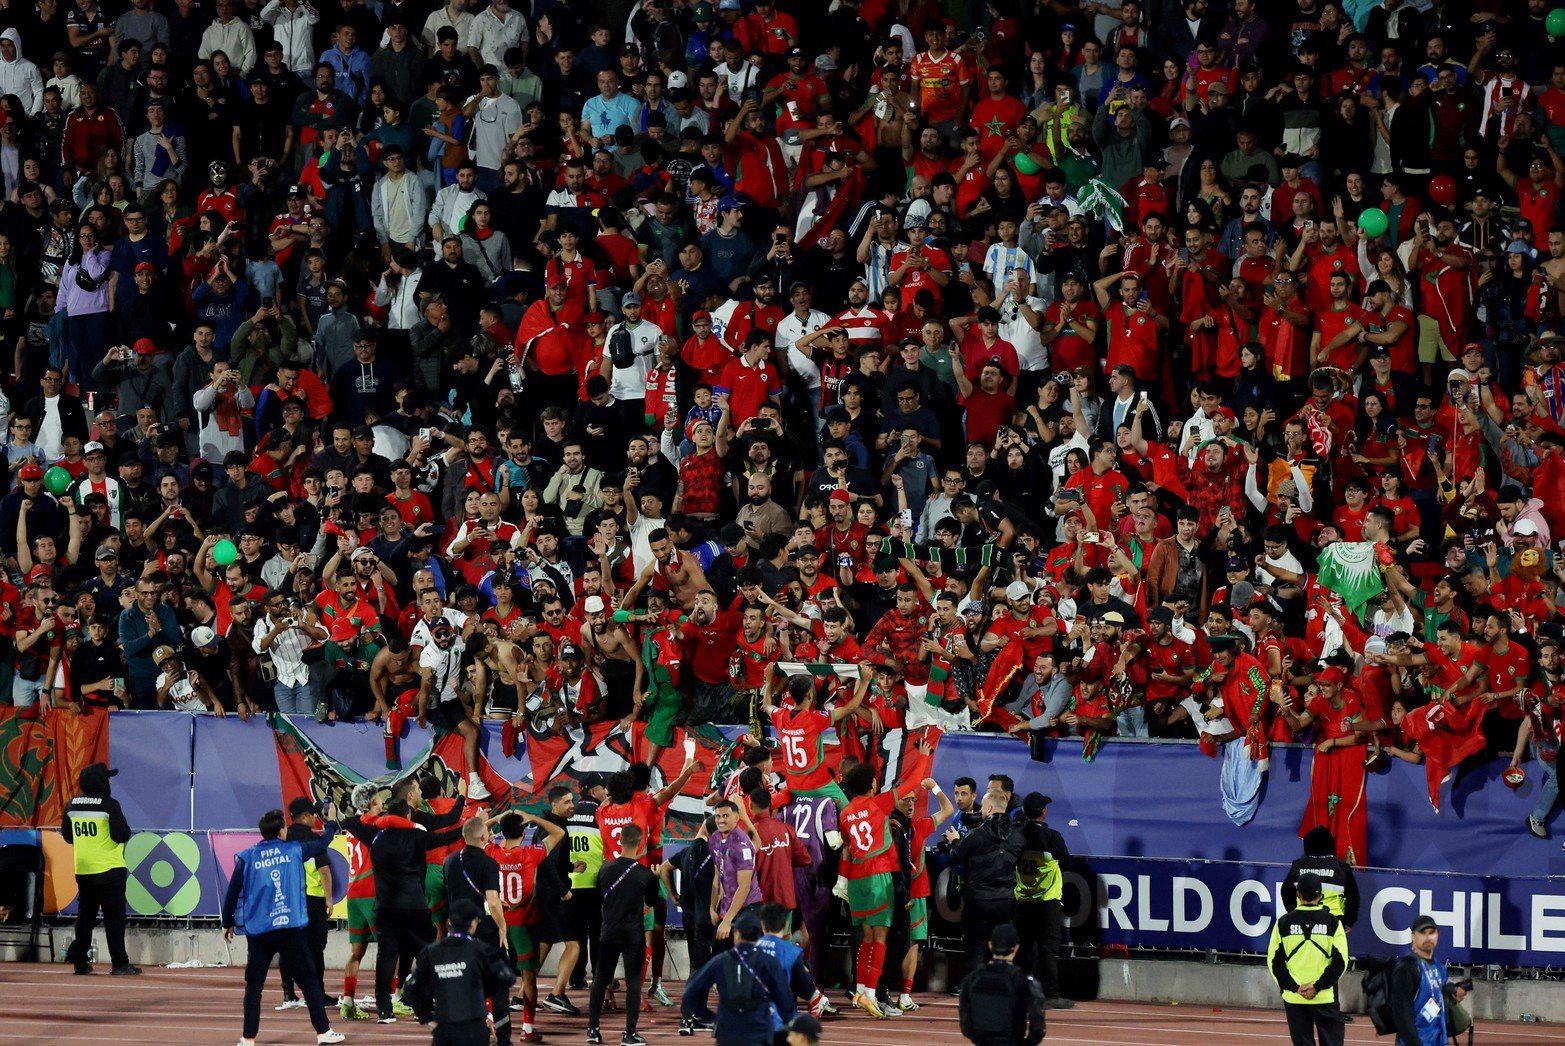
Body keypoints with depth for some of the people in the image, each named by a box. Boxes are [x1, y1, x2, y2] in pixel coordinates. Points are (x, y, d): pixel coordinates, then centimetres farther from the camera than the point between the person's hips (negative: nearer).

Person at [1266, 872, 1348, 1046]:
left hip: (1294, 999, 1)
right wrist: (1317, 987, -7)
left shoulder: (1284, 923, 1)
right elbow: (1340, 961, -7)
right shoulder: (1332, 923, -2)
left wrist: (1295, 987, -4)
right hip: (1326, 999, -1)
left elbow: (1274, 961, -1)